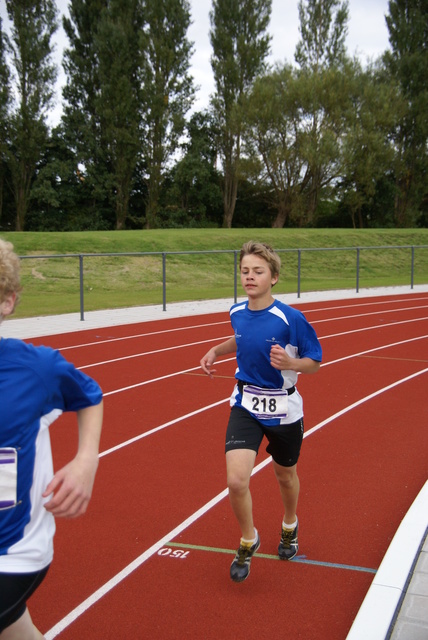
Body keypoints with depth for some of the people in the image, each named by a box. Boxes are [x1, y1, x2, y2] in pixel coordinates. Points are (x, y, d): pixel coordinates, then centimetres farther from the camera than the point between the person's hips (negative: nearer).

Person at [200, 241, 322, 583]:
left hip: (283, 409, -2)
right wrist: (216, 350, 7)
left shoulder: (291, 318, -19)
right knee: (236, 480, -13)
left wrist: (288, 363, -29)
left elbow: (314, 362, -10)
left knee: (285, 475, 20)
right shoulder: (237, 313, -3)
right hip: (246, 405, 3)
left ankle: (290, 526, 53)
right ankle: (248, 540, 16)